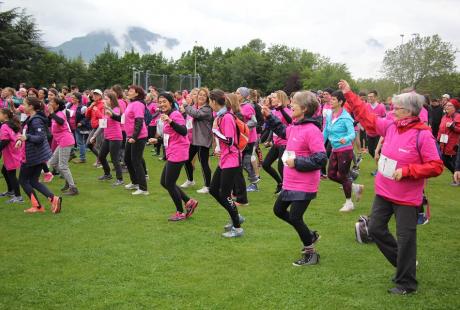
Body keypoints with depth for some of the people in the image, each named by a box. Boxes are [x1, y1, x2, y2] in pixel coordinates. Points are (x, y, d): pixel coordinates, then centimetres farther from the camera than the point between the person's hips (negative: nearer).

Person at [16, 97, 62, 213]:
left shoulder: (36, 120, -19)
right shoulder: (30, 119, 11)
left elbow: (40, 137, -27)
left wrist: (27, 137, -42)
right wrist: (20, 140, 4)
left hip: (34, 156, -9)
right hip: (38, 155, 9)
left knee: (23, 180, 5)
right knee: (33, 181, 12)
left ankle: (37, 206, 8)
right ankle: (53, 198, 2)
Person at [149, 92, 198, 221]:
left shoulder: (175, 115, -14)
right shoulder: (168, 115, 15)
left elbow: (183, 131, -31)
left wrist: (170, 121, -42)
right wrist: (157, 140, 23)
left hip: (177, 155, -10)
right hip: (171, 154, 10)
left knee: (169, 183, -1)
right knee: (164, 182, 15)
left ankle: (180, 212, 15)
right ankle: (189, 202, 21)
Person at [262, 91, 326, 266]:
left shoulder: (312, 130, -23)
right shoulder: (294, 128, 4)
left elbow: (321, 159, -27)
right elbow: (282, 131, 28)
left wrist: (297, 162, -23)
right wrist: (269, 117, 18)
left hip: (304, 186, -10)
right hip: (290, 183, 10)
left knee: (295, 217, -4)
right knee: (279, 210, 20)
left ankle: (311, 253, 15)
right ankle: (309, 235, 33)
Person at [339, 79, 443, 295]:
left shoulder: (423, 135, -19)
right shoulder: (390, 126, -1)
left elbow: (435, 166, -19)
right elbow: (367, 117, 10)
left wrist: (406, 171, -25)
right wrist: (349, 95, 8)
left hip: (407, 198, -7)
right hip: (383, 192, 7)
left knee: (405, 239, 1)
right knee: (376, 229, 16)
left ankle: (406, 283, 17)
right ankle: (403, 264, 34)